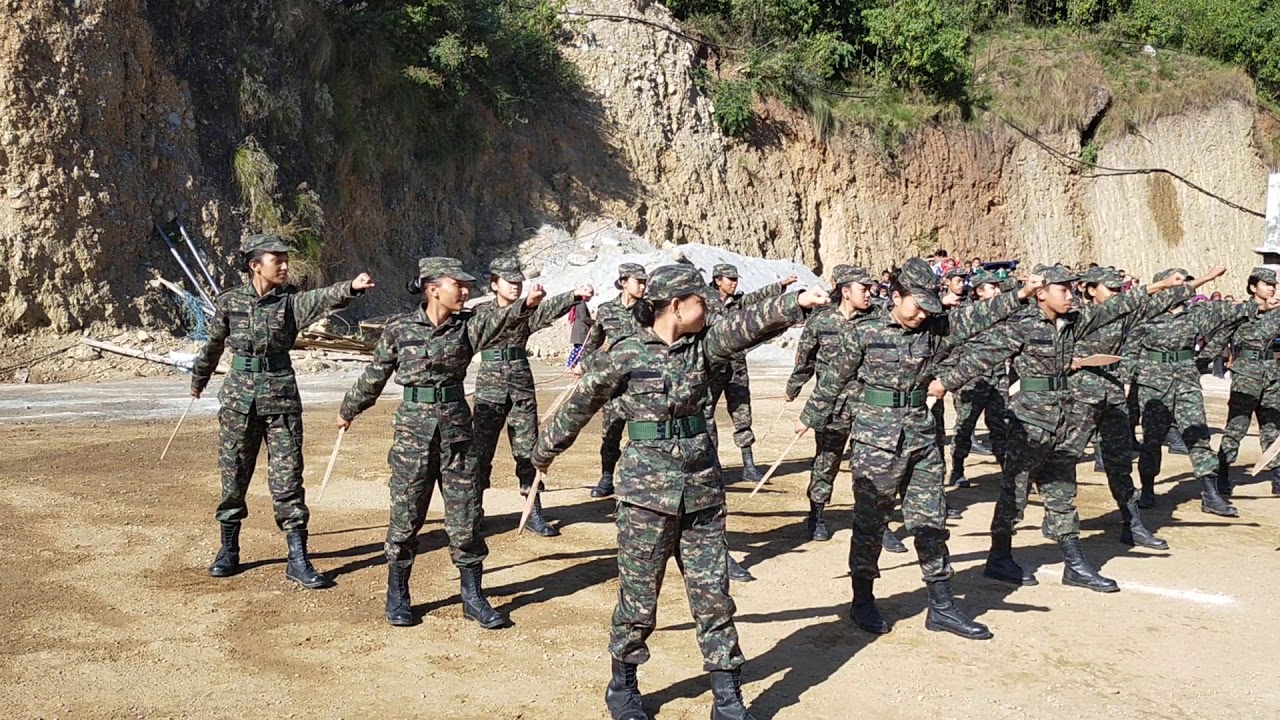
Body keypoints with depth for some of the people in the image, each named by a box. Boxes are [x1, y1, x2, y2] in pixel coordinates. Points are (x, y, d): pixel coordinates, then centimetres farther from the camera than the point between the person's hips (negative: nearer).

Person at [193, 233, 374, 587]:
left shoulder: (291, 301, -3)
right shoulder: (230, 302, 0)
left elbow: (322, 299, -24)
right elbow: (214, 344, 16)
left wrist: (351, 288, -45)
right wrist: (198, 379, 29)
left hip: (281, 398, -1)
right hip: (238, 397, 1)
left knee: (288, 479, -2)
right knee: (233, 477, 10)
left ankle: (298, 560, 2)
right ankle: (228, 551, 27)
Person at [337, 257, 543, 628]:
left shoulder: (467, 327, 0)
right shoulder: (399, 330, -3)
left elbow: (498, 321, -22)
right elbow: (374, 375, 10)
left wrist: (525, 305, -43)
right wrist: (348, 411, 23)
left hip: (456, 427, 2)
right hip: (413, 428, -2)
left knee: (466, 515, 4)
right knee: (406, 515, 6)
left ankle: (472, 596, 15)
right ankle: (397, 595, 21)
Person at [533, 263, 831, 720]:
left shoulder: (703, 345, 4)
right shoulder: (624, 356, -7)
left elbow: (747, 325, -13)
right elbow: (580, 406, 6)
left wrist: (796, 303, -30)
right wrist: (545, 451, 18)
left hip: (703, 491, 4)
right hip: (647, 494, -4)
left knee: (714, 597, 7)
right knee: (638, 597, 6)